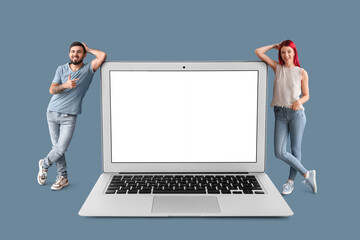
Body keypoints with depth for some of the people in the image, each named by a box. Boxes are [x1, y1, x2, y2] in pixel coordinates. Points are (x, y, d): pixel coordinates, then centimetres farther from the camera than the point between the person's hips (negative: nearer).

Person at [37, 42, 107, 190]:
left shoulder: (88, 69, 1)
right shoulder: (61, 69, 7)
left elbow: (103, 56, -15)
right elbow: (52, 90, -2)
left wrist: (88, 49, 1)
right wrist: (65, 85, -22)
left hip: (70, 116, -2)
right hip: (53, 112, 2)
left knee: (61, 148, -7)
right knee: (56, 146, 3)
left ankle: (44, 165, 23)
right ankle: (63, 177, 19)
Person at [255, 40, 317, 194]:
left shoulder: (302, 73, 4)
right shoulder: (278, 68, 8)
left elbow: (306, 95, 7)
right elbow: (258, 52, 7)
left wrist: (300, 101, -14)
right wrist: (274, 46, 15)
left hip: (297, 113, -2)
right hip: (280, 114, 2)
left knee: (295, 149, 5)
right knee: (279, 152, -5)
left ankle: (290, 182, 21)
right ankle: (307, 174, 11)